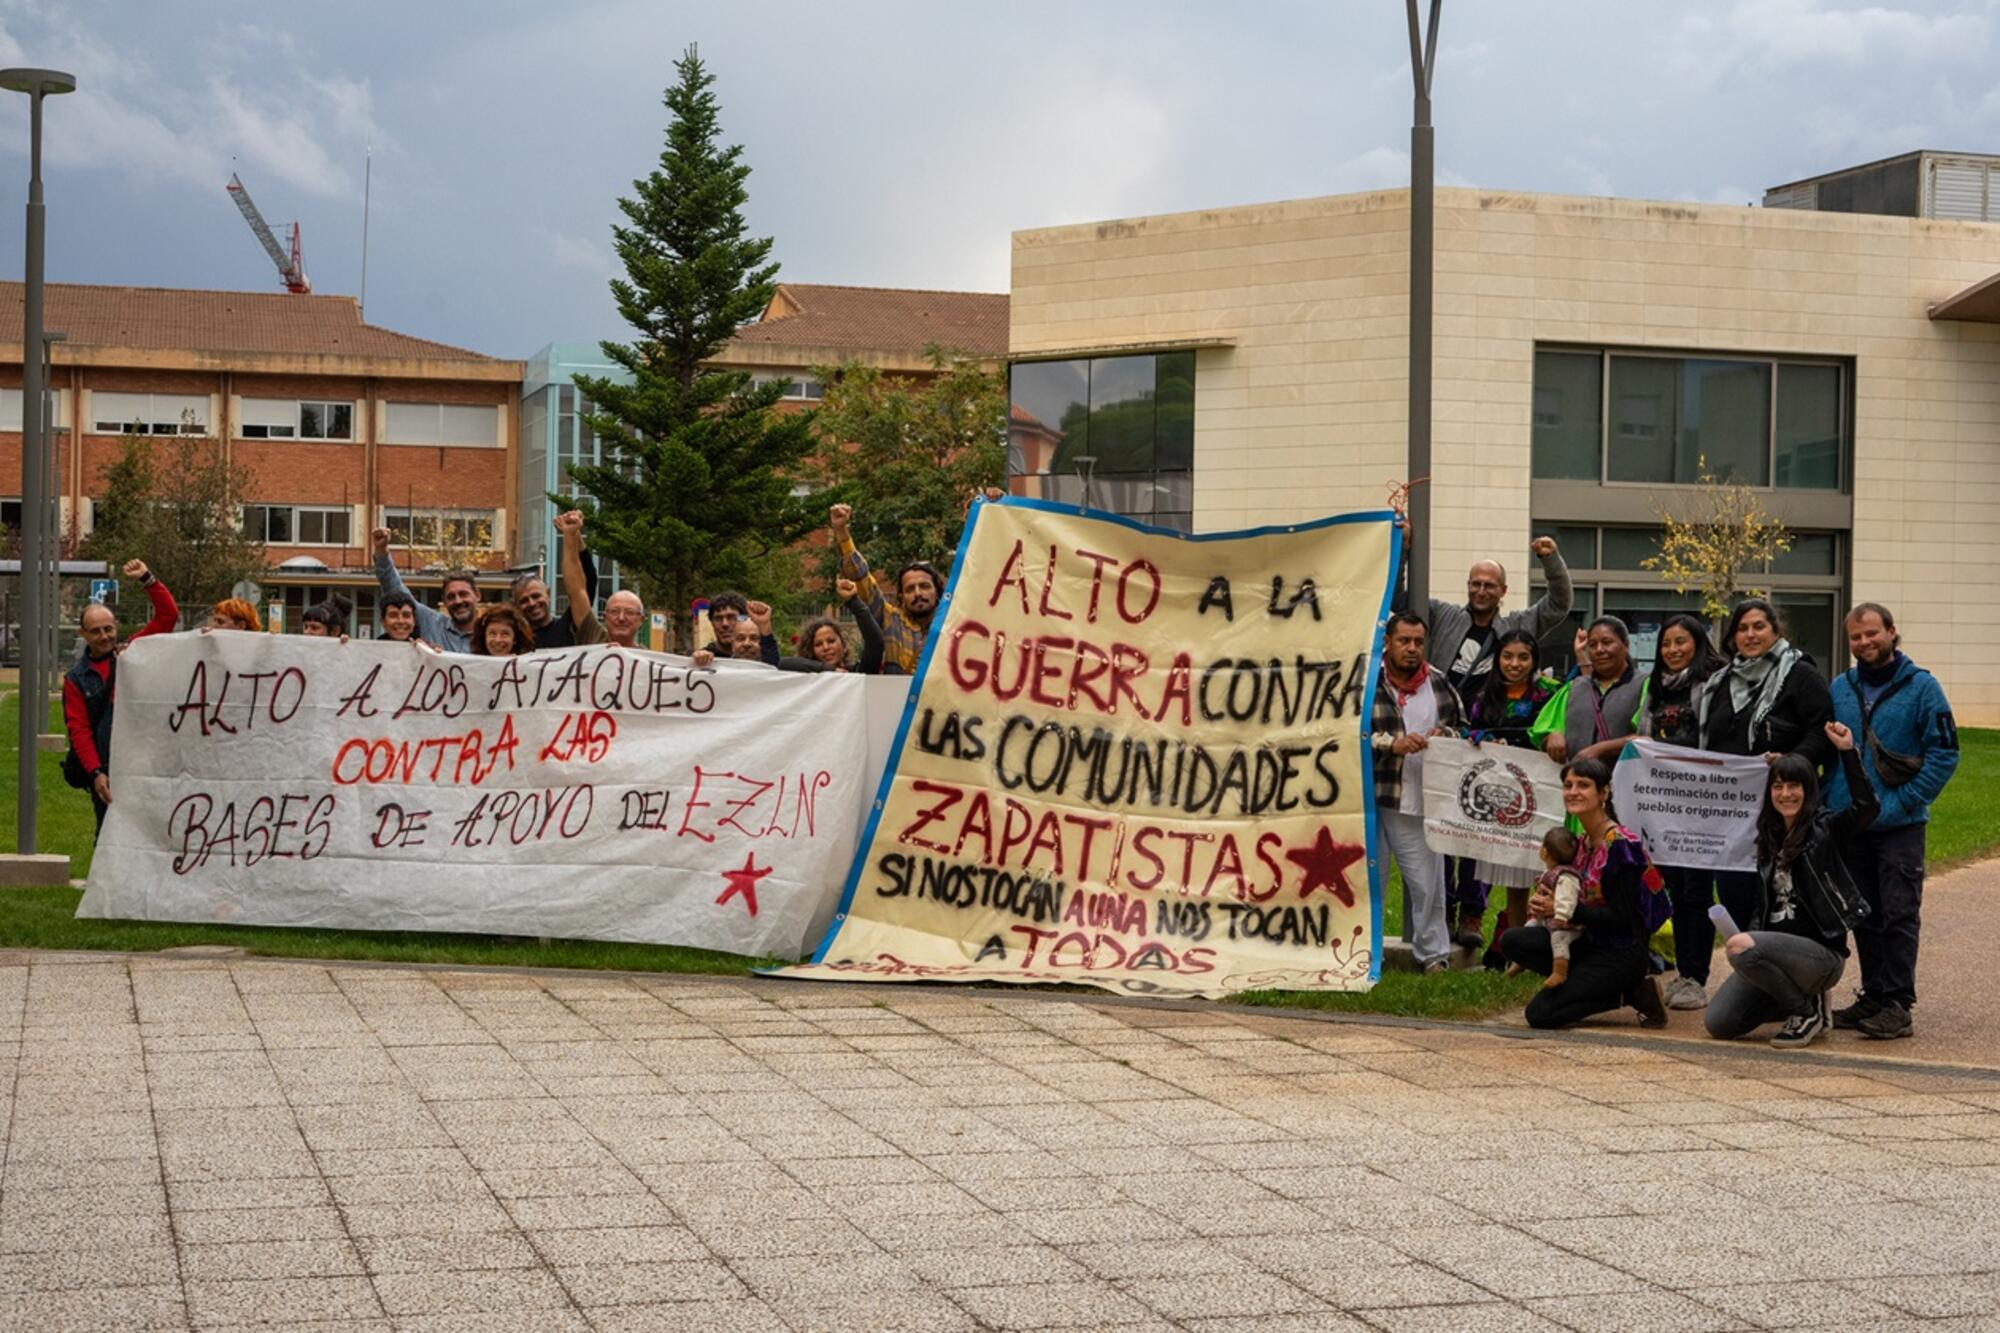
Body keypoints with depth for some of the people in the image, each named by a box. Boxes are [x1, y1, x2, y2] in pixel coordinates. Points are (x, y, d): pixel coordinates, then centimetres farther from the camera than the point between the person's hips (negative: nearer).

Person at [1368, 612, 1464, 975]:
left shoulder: (1439, 684, 9)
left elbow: (1463, 727, 20)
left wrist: (1445, 735, -3)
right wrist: (1391, 743, -19)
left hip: (1423, 799, 3)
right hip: (1372, 795, -3)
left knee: (1426, 881, 6)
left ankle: (1431, 952, 16)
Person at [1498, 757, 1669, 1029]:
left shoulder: (1620, 844, -15)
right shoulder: (1582, 843, 10)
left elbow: (1620, 918, -19)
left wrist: (1562, 908, -20)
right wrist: (1545, 902, -5)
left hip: (1621, 953, -9)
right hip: (1589, 943, 9)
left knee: (1540, 1013, -18)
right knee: (1512, 941, -10)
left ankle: (1629, 994, -1)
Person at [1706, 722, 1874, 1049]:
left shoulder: (1825, 828, -4)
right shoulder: (1769, 838, 14)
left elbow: (1866, 807, -23)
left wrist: (1847, 751, -26)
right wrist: (1737, 932, 5)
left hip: (1822, 954, -7)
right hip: (1774, 947, 7)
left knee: (1742, 947, -33)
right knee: (1718, 1023, -9)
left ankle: (1808, 1012, -10)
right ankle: (1796, 1000, 16)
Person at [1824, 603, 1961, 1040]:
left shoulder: (1921, 687, -5)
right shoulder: (1840, 688, 9)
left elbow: (1944, 754, -8)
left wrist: (1901, 803, -14)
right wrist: (1831, 798, 3)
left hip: (1899, 826, -5)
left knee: (1898, 916, -5)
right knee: (1864, 917, 11)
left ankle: (1897, 1004, -3)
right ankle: (1873, 995, 21)